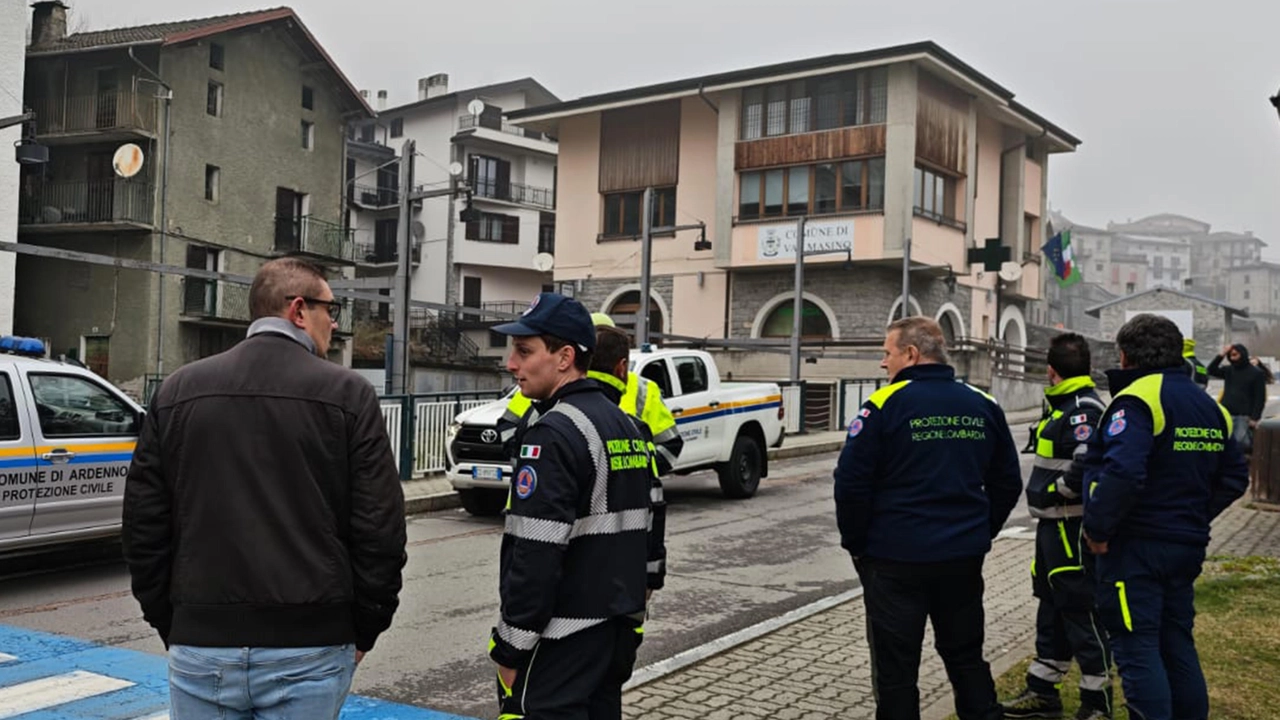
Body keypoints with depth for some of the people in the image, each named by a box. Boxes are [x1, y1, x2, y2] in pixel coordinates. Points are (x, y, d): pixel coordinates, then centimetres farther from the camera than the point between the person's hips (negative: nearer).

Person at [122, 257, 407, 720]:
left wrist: (170, 625, 16)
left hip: (201, 646, 3)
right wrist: (365, 630, 4)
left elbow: (143, 525, 7)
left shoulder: (176, 392, 5)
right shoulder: (348, 395, -6)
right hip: (308, 650, -3)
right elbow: (380, 530, -8)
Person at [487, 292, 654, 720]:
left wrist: (510, 649, -15)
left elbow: (536, 557, -22)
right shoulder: (625, 425, 12)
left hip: (564, 639, -9)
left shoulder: (553, 433, -17)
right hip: (621, 626, 9)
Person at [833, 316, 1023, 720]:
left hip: (895, 557, -5)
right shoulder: (983, 406, 5)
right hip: (964, 557, 5)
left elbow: (851, 482, -13)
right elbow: (1007, 483, 11)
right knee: (966, 657, 21)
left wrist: (855, 542, -1)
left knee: (896, 669, 6)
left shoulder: (885, 405, -11)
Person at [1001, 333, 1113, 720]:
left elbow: (1089, 462, -31)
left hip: (1072, 526, -10)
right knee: (1052, 607, 16)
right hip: (1054, 524, 10)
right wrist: (1049, 500, 11)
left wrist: (1059, 492, -19)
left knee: (1080, 609, 0)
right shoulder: (1065, 406, 13)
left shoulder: (1084, 408, -17)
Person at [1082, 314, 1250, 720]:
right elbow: (1235, 477, 17)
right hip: (1187, 545, 9)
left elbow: (1123, 473, -30)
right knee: (1177, 645, 18)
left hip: (1135, 547, -8)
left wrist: (1097, 527, -19)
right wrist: (1195, 517, 18)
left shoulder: (1136, 400, -17)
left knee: (1137, 650, -2)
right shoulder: (1209, 406, 11)